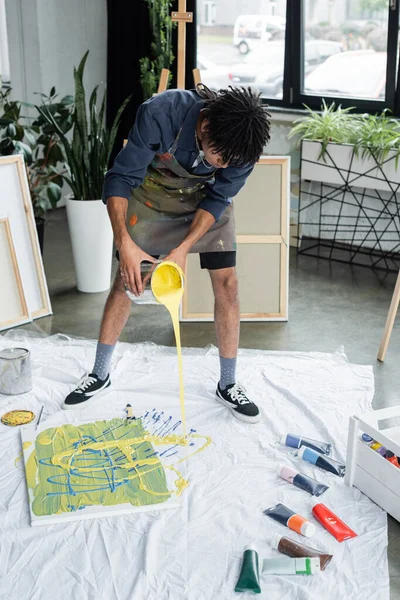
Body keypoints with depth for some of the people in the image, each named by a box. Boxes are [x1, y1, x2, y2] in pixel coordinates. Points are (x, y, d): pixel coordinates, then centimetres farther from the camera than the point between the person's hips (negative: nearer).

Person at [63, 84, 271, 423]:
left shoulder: (243, 142, -30)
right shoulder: (160, 114, -38)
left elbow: (218, 198, -17)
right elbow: (120, 179, -29)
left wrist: (183, 249, -28)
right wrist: (124, 242, -41)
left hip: (208, 196, 1)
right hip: (153, 192, -1)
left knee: (227, 283, -7)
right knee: (126, 280, 1)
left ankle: (228, 385, 8)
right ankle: (100, 375, 18)